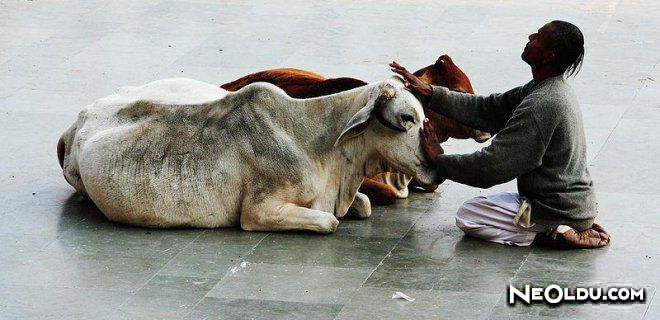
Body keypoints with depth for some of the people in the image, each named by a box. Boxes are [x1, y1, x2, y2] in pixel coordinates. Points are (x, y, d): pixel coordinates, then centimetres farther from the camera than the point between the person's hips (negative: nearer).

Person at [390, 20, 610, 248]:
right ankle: (576, 230, 11)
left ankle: (550, 234, -9)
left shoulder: (541, 106, -26)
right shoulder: (555, 91, 5)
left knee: (467, 215, 1)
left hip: (559, 210, -9)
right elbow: (487, 110, 8)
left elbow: (491, 166, -22)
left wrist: (440, 160, -8)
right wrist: (430, 93, 2)